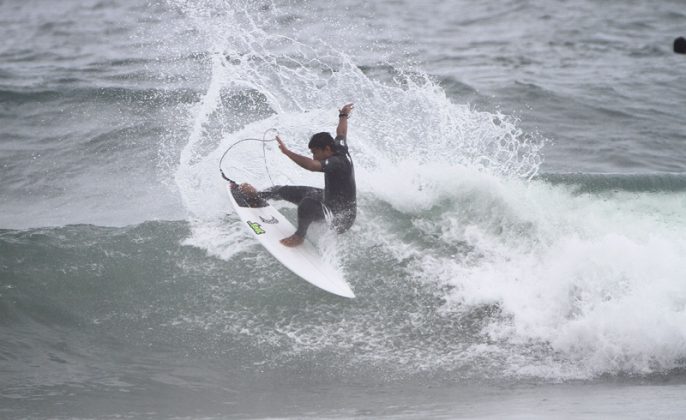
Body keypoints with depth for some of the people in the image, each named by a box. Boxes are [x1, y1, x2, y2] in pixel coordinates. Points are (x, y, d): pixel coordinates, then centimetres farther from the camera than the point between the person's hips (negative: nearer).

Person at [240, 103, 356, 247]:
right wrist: (343, 115, 37)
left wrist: (287, 152, -44)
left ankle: (299, 236, -9)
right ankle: (257, 195, 42)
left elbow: (311, 165, -47)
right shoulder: (340, 148, -5)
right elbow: (341, 132, 17)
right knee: (287, 190, 14)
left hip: (342, 217, -10)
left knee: (307, 203, -38)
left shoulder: (337, 162, -32)